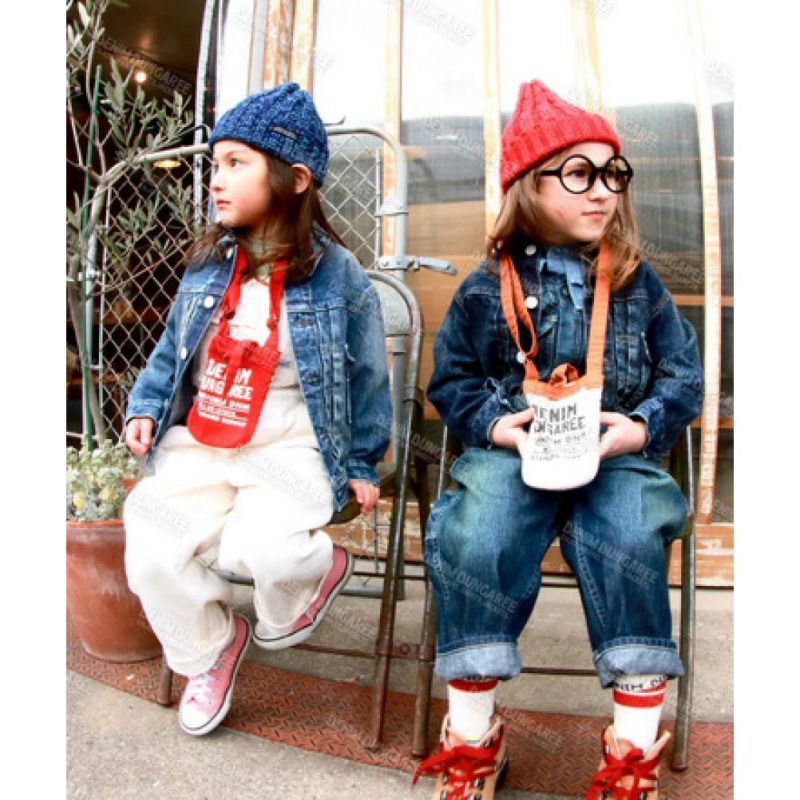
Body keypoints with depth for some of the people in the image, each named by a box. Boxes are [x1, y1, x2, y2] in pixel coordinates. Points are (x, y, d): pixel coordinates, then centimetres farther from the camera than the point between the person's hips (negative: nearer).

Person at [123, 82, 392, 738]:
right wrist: (145, 407, 2)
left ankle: (321, 567, 10)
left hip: (290, 450, -4)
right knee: (151, 553, -12)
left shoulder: (336, 273, -7)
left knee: (257, 545, -29)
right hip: (196, 443, 5)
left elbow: (366, 377, 0)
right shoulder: (208, 264, 6)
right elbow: (172, 351, 17)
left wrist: (363, 465, 3)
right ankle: (208, 648, 20)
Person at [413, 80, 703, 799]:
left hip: (616, 453, 1)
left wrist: (642, 427, -10)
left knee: (628, 538, -30)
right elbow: (451, 378, 9)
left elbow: (683, 377, 10)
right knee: (479, 536, -29)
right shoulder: (489, 288, 5)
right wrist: (495, 423, -11)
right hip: (511, 451, 0)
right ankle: (471, 738, -11)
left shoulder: (638, 283, 9)